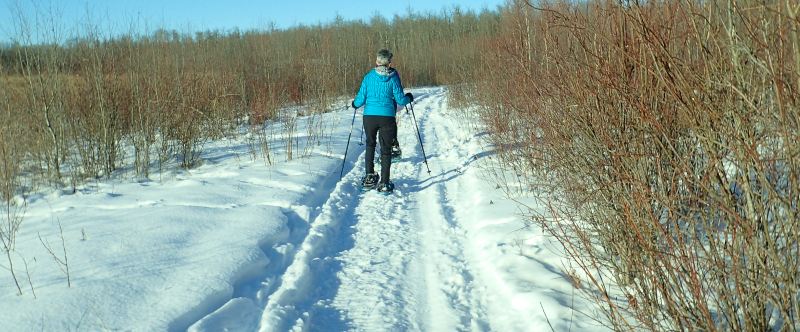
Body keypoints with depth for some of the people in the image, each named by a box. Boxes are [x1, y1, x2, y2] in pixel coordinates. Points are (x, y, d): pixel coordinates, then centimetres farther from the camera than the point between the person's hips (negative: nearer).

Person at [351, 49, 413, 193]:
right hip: (387, 117, -1)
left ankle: (369, 177, 16)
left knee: (370, 144, 23)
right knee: (386, 149, 6)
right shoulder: (393, 78, -3)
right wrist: (409, 98, 19)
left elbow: (360, 99, 0)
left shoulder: (369, 76, -1)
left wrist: (355, 104, 23)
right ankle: (384, 183, 1)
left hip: (369, 116, 1)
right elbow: (400, 100, -2)